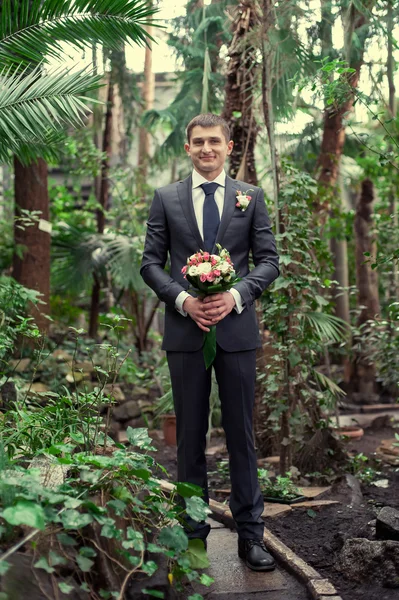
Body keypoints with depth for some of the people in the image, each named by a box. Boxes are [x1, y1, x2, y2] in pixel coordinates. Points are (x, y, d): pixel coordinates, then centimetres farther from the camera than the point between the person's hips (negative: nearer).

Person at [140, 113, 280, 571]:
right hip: (186, 329, 0)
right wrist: (184, 300, -12)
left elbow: (268, 259, 4)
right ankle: (193, 533, 19)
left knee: (241, 433, 6)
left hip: (236, 328, 0)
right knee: (190, 435, 8)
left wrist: (236, 295, -13)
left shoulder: (251, 197, 8)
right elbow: (151, 263, 4)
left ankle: (250, 533, 17)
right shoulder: (166, 199, 7)